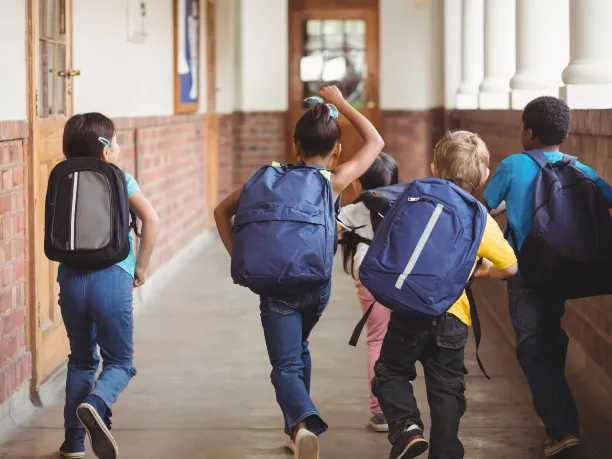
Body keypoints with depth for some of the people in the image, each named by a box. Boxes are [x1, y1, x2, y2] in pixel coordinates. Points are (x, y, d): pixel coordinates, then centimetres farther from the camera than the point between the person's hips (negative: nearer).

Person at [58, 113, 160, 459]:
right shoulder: (120, 181, 2)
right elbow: (151, 219, -10)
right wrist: (142, 266, 0)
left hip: (71, 279, 4)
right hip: (112, 278, -3)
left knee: (81, 359, 20)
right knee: (120, 362, 7)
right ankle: (95, 404, -24)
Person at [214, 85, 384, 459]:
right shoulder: (336, 181, -4)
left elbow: (223, 211, 6)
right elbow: (375, 142, 12)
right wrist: (341, 103, 17)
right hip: (317, 285, 1)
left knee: (286, 366, -6)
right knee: (298, 350, 27)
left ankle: (304, 422, -35)